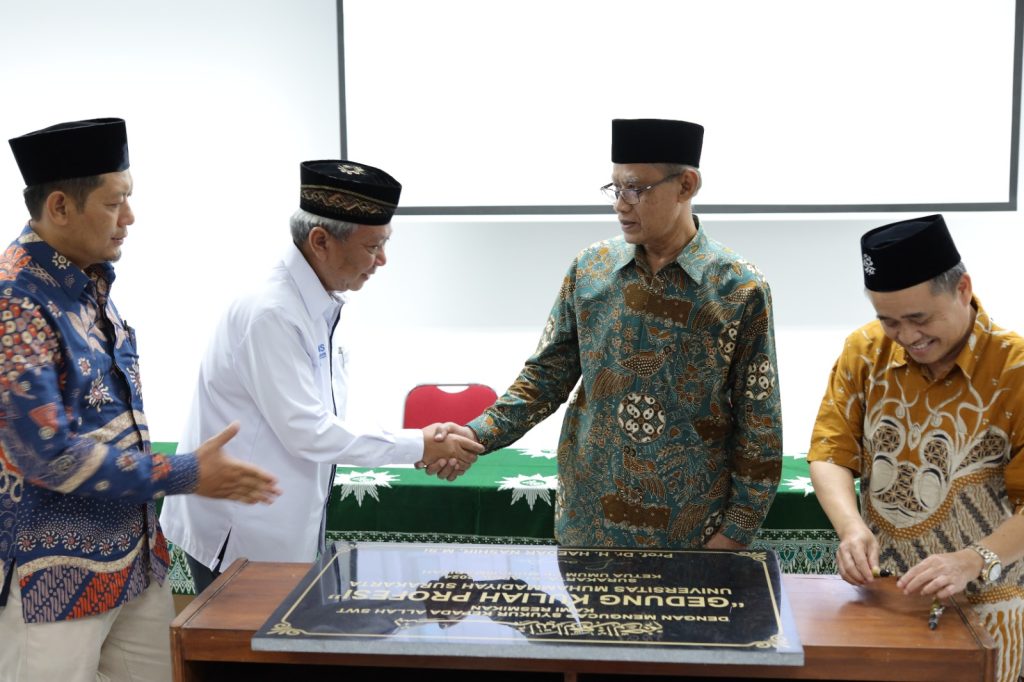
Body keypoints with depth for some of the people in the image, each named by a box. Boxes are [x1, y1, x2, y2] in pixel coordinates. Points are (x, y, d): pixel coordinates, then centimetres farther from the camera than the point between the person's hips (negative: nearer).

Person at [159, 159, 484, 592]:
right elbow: (307, 431, -23)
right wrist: (418, 445, -16)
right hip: (238, 539, -9)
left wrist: (421, 450, 0)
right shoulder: (271, 314, -23)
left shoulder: (318, 308, 5)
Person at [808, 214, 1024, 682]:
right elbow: (830, 453, -3)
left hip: (982, 604, -3)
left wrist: (971, 561, -31)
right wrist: (852, 529, -21)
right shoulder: (864, 351, -4)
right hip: (878, 591, 3)